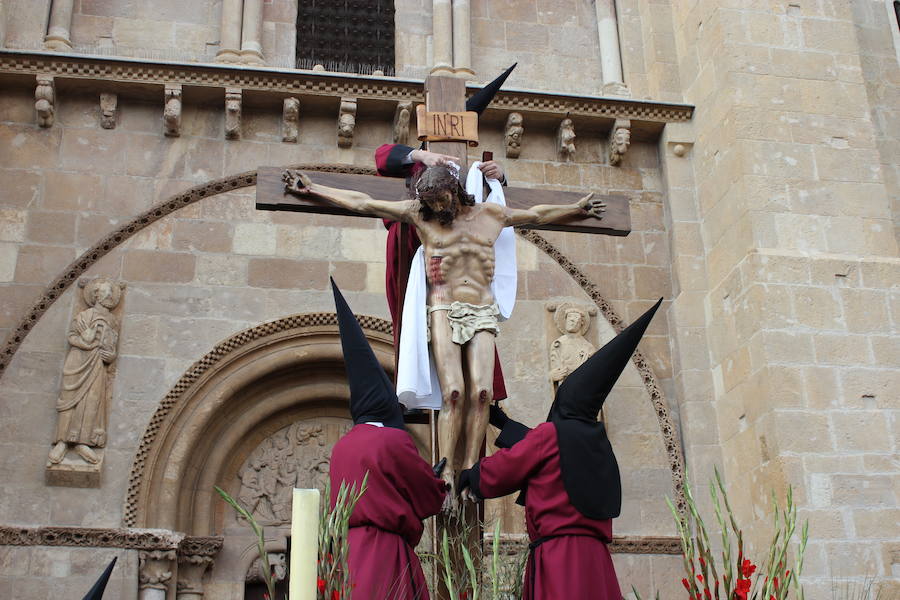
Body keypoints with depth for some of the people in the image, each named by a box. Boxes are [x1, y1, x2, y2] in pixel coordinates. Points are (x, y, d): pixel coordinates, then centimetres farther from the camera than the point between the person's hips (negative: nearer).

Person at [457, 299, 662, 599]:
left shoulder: (550, 433, -5)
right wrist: (502, 422, 41)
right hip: (593, 560, 7)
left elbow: (498, 472, 1)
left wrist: (469, 476, 22)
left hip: (558, 555, -7)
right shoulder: (597, 442, 16)